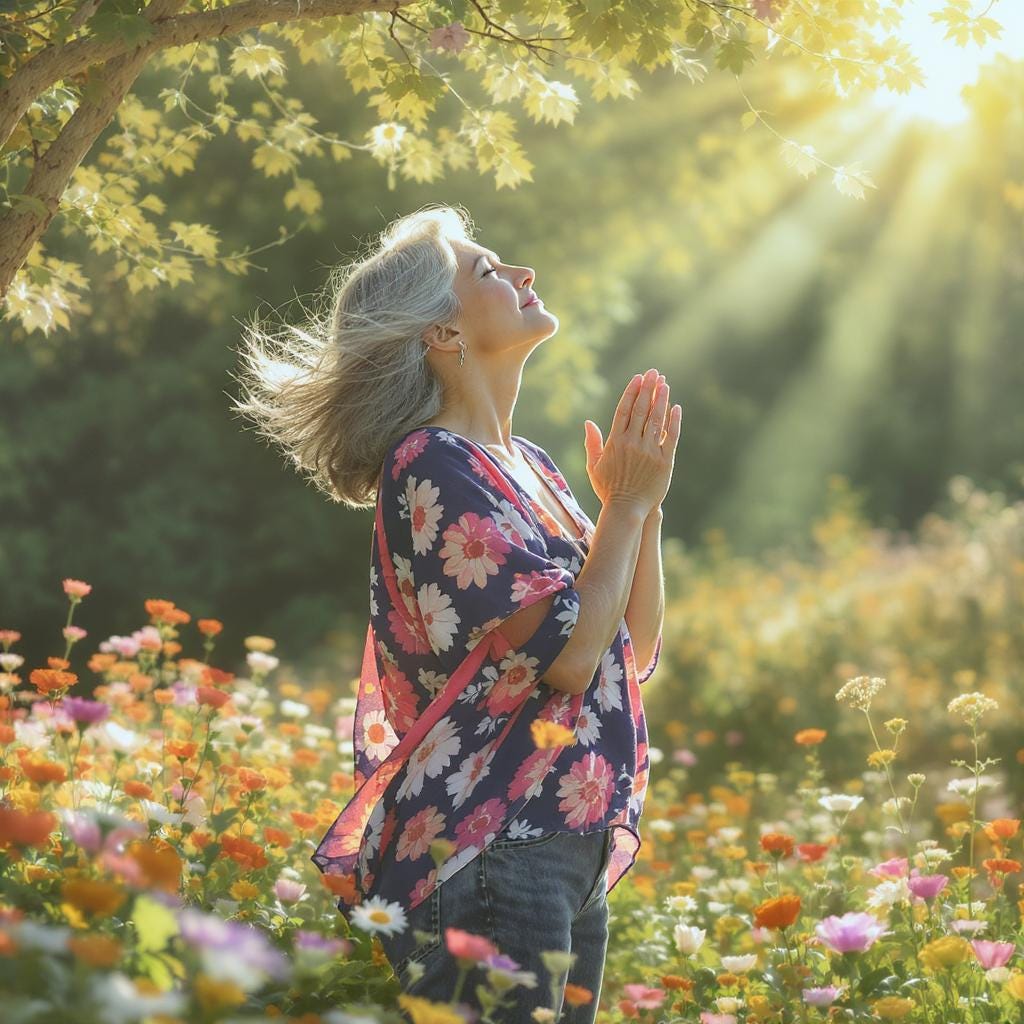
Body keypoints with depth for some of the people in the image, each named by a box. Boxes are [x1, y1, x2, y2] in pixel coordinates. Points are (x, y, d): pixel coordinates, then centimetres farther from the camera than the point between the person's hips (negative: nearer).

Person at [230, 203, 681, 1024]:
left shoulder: (529, 465, 14)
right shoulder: (432, 468, -13)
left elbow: (637, 651, 16)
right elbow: (568, 653, -19)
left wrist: (644, 505, 4)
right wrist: (626, 505, -7)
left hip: (572, 853, 9)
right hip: (487, 855, -9)